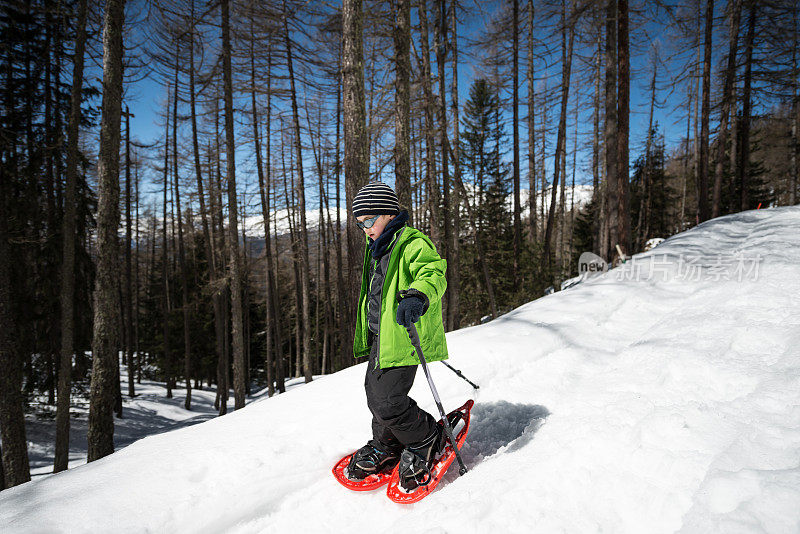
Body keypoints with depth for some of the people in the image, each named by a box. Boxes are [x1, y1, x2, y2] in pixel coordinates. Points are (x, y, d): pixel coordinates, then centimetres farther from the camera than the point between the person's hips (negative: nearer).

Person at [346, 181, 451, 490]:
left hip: (403, 336, -10)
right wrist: (366, 335, 39)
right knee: (375, 391, 17)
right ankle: (386, 447, 40)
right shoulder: (377, 249, 18)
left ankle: (427, 441, 15)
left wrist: (417, 296, -50)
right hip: (380, 335, 10)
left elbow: (433, 274, -29)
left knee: (388, 402, -12)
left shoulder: (413, 243, -13)